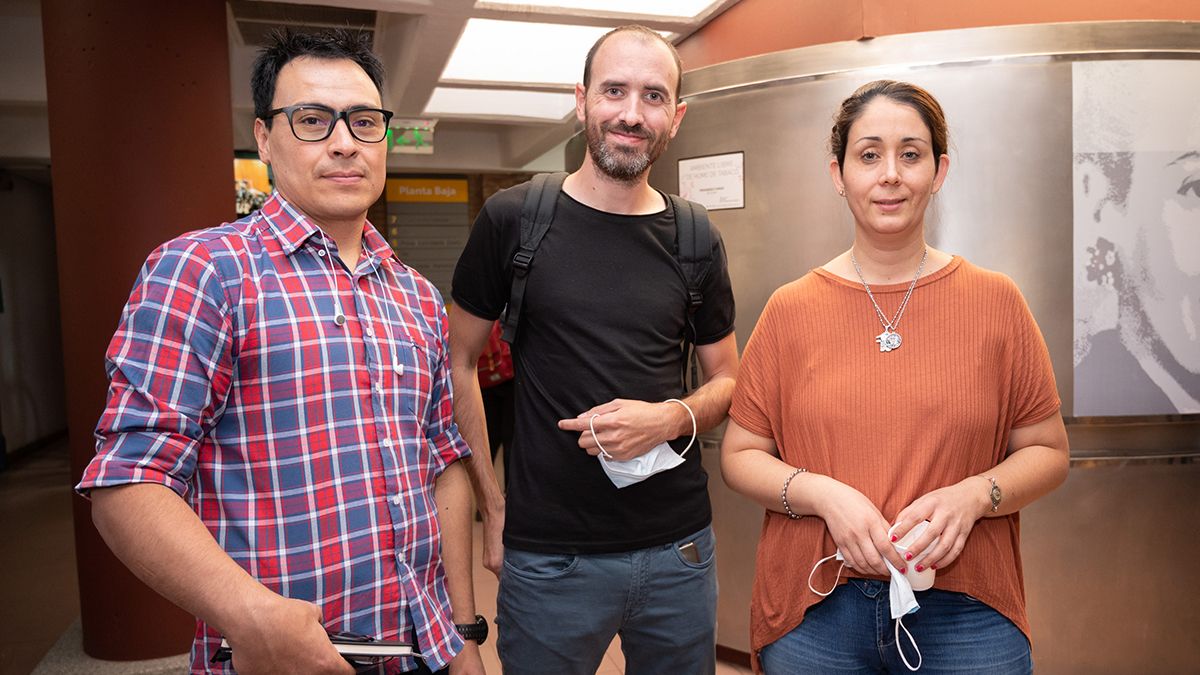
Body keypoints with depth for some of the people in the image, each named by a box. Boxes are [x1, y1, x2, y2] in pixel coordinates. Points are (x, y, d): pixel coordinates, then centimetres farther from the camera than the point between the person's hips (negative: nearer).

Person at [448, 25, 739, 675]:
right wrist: (493, 505, -3)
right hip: (548, 554, -2)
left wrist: (672, 418, -12)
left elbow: (726, 379, 10)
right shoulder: (513, 220, -6)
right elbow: (458, 363, 0)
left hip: (680, 548, 3)